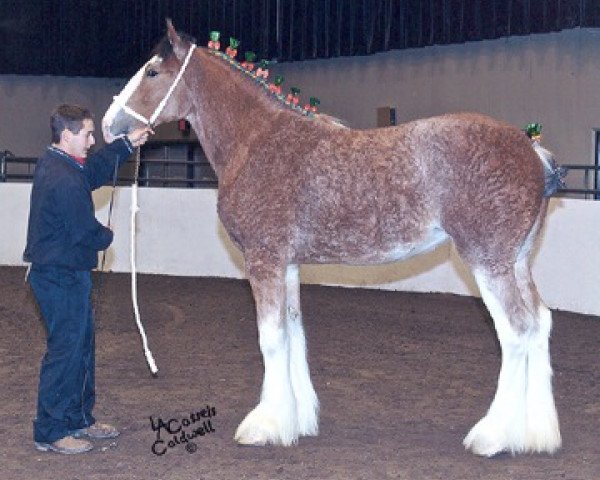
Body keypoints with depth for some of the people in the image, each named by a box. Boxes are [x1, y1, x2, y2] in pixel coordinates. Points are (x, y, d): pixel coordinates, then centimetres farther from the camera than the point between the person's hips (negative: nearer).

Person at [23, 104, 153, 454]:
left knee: (82, 346, 18)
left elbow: (97, 168, 26)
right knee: (66, 350, -3)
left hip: (60, 274, 11)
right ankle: (50, 433, 4)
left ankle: (79, 419, 29)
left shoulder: (55, 164, 9)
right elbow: (87, 232, -21)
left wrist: (128, 144, 23)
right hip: (63, 277, -11)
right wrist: (107, 237, 0)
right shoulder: (65, 180, -24)